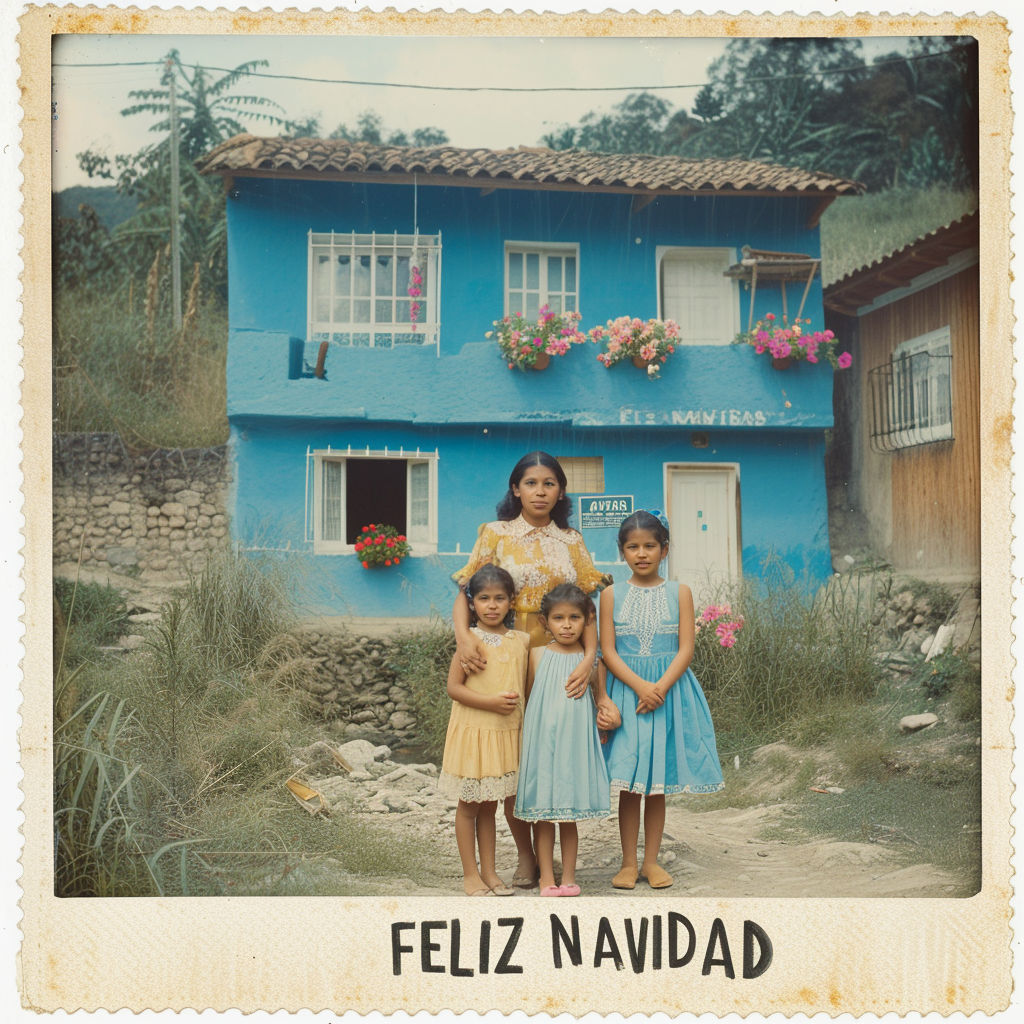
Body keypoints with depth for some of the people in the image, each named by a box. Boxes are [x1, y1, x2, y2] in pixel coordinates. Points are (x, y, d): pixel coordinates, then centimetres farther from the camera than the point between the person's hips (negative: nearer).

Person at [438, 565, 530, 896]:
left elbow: (526, 686, 13)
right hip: (472, 732, -4)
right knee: (469, 805, 5)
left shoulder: (522, 642, 4)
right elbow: (453, 687, -11)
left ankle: (489, 872, 22)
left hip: (507, 733, 4)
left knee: (490, 806, 13)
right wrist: (491, 702, -19)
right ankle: (470, 874, 15)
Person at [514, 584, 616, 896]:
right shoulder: (538, 655, 2)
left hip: (575, 743, 0)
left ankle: (568, 877, 19)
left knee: (569, 816, 7)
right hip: (541, 742, 0)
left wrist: (609, 710, -9)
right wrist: (523, 741, 8)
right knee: (543, 815, 4)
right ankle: (546, 878, 14)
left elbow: (600, 696, 12)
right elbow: (526, 698, 9)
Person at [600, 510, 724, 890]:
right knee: (628, 784, 1)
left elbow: (685, 649, -3)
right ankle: (628, 862, 11)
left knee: (658, 785, 7)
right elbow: (608, 651, -3)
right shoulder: (612, 595, 2)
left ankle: (651, 860, 17)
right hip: (625, 691, 0)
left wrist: (661, 687, -17)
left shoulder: (679, 593, 3)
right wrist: (640, 686, -17)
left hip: (669, 691, 0)